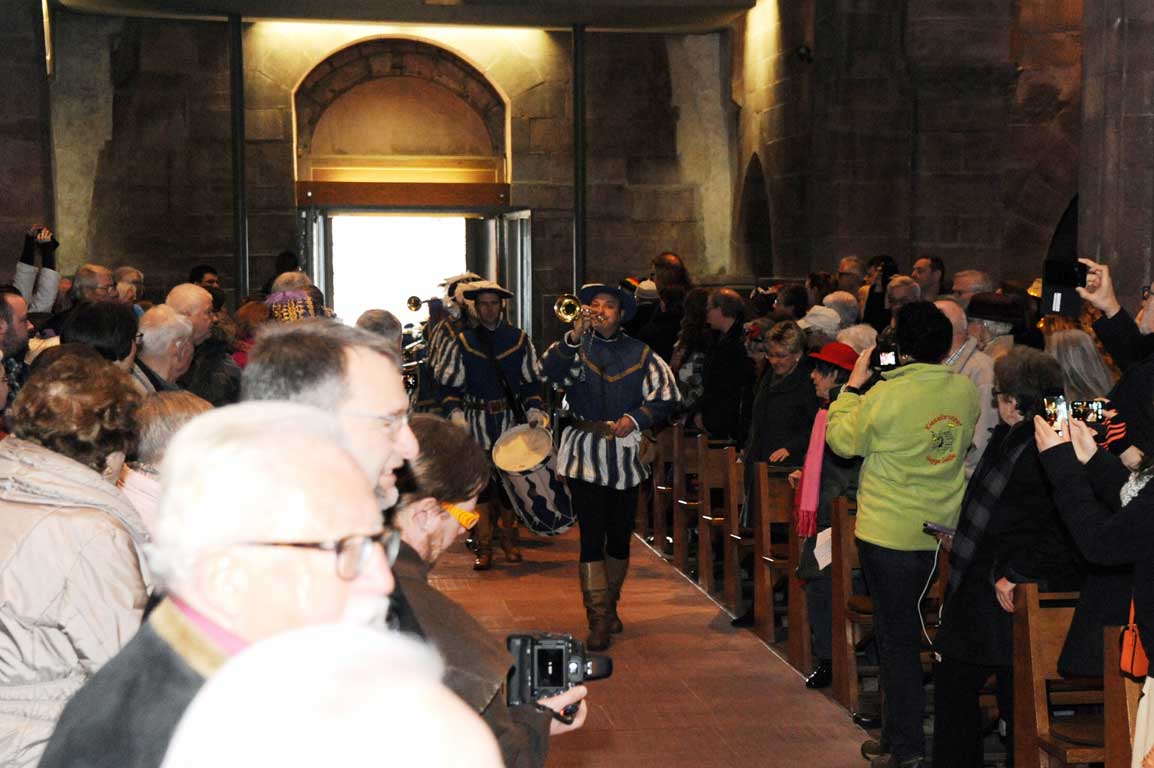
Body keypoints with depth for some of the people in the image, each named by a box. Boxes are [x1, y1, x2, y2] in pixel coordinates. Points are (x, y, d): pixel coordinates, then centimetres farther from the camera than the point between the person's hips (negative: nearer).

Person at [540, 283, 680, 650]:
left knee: (620, 536, 11)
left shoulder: (640, 354, 6)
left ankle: (609, 606, 30)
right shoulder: (575, 349, 2)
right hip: (584, 453, -2)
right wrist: (573, 339, -27)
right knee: (592, 535, -7)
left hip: (625, 454, 2)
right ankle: (598, 620, -3)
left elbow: (667, 397, 6)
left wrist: (636, 418, -8)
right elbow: (548, 374, -17)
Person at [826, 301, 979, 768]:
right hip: (941, 529, 6)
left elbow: (842, 440, -6)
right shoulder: (965, 390, -3)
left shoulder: (887, 394, -19)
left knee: (896, 636, 4)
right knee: (906, 629, 19)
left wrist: (853, 387, 3)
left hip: (889, 532, -6)